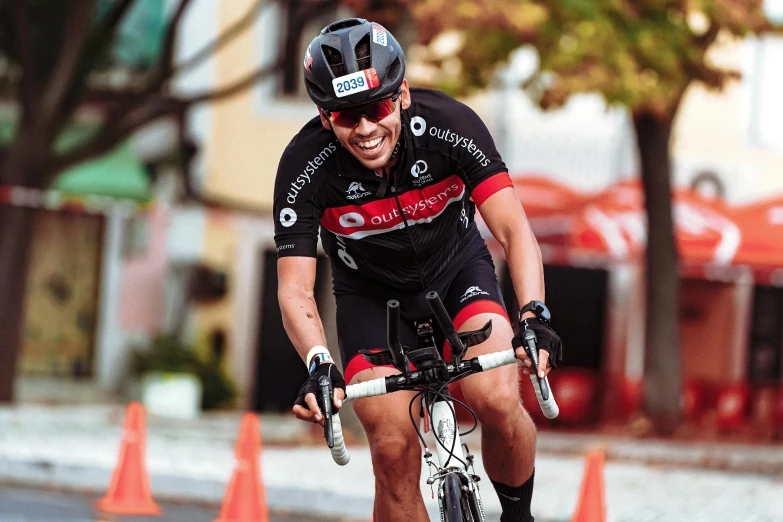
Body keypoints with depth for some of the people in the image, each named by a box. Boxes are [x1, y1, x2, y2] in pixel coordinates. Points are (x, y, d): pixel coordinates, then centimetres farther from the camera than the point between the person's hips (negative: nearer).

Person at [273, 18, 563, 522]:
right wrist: (320, 366, -47)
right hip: (372, 295, 0)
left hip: (458, 271, 0)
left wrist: (534, 316, -48)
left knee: (497, 402, -25)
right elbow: (295, 288, -28)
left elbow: (513, 228, -31)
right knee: (395, 451, -16)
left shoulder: (449, 124, -29)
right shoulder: (305, 165, -28)